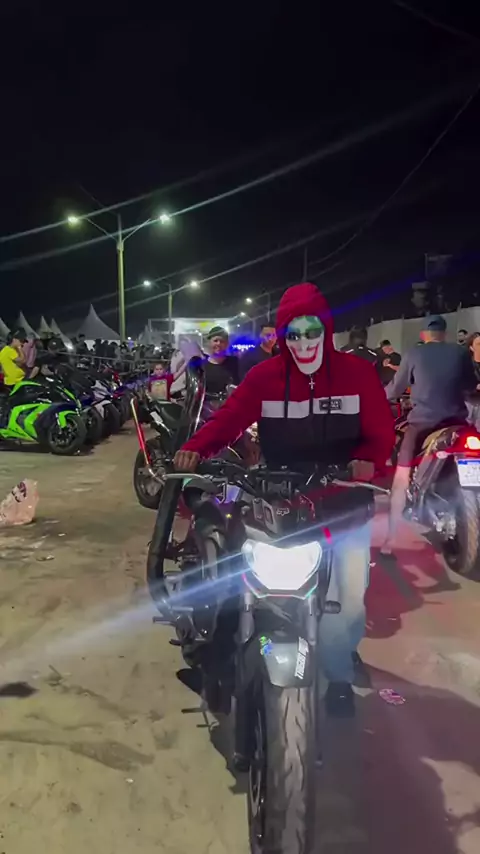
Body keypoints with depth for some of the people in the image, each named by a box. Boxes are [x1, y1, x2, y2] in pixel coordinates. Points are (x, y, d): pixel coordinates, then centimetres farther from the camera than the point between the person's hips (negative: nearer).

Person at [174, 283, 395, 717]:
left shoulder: (358, 373, -5)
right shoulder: (264, 376, -6)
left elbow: (382, 430, -8)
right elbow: (229, 417, -12)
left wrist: (369, 458, -29)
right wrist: (195, 448, -30)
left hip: (348, 506, 1)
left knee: (351, 602, 16)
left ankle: (343, 653, 49)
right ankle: (340, 676, 37)